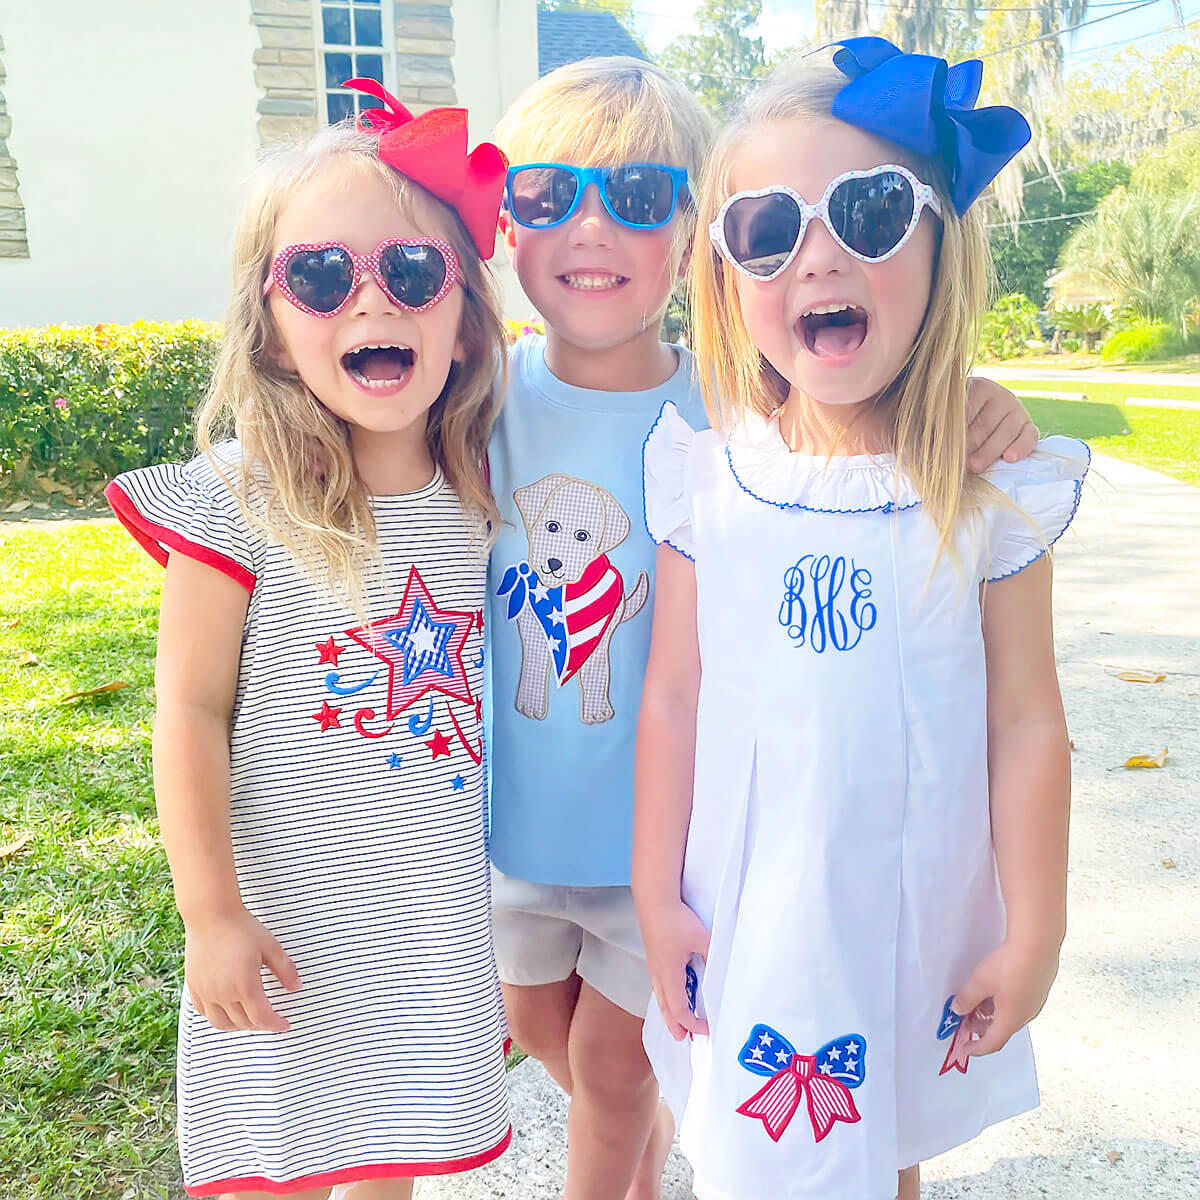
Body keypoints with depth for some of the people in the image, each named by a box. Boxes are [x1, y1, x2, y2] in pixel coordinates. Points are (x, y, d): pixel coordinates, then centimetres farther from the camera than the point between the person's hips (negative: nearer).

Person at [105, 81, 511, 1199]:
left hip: (438, 910, 4)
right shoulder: (235, 499, -17)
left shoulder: (477, 494, -5)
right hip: (285, 915, -3)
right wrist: (211, 914, -11)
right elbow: (191, 709, -13)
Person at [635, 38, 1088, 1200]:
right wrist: (657, 896, 1)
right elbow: (672, 698, -4)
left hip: (916, 918, 0)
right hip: (746, 920, 1)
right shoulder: (704, 478, -9)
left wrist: (1033, 934, -2)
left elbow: (1025, 723, -6)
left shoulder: (989, 487, -11)